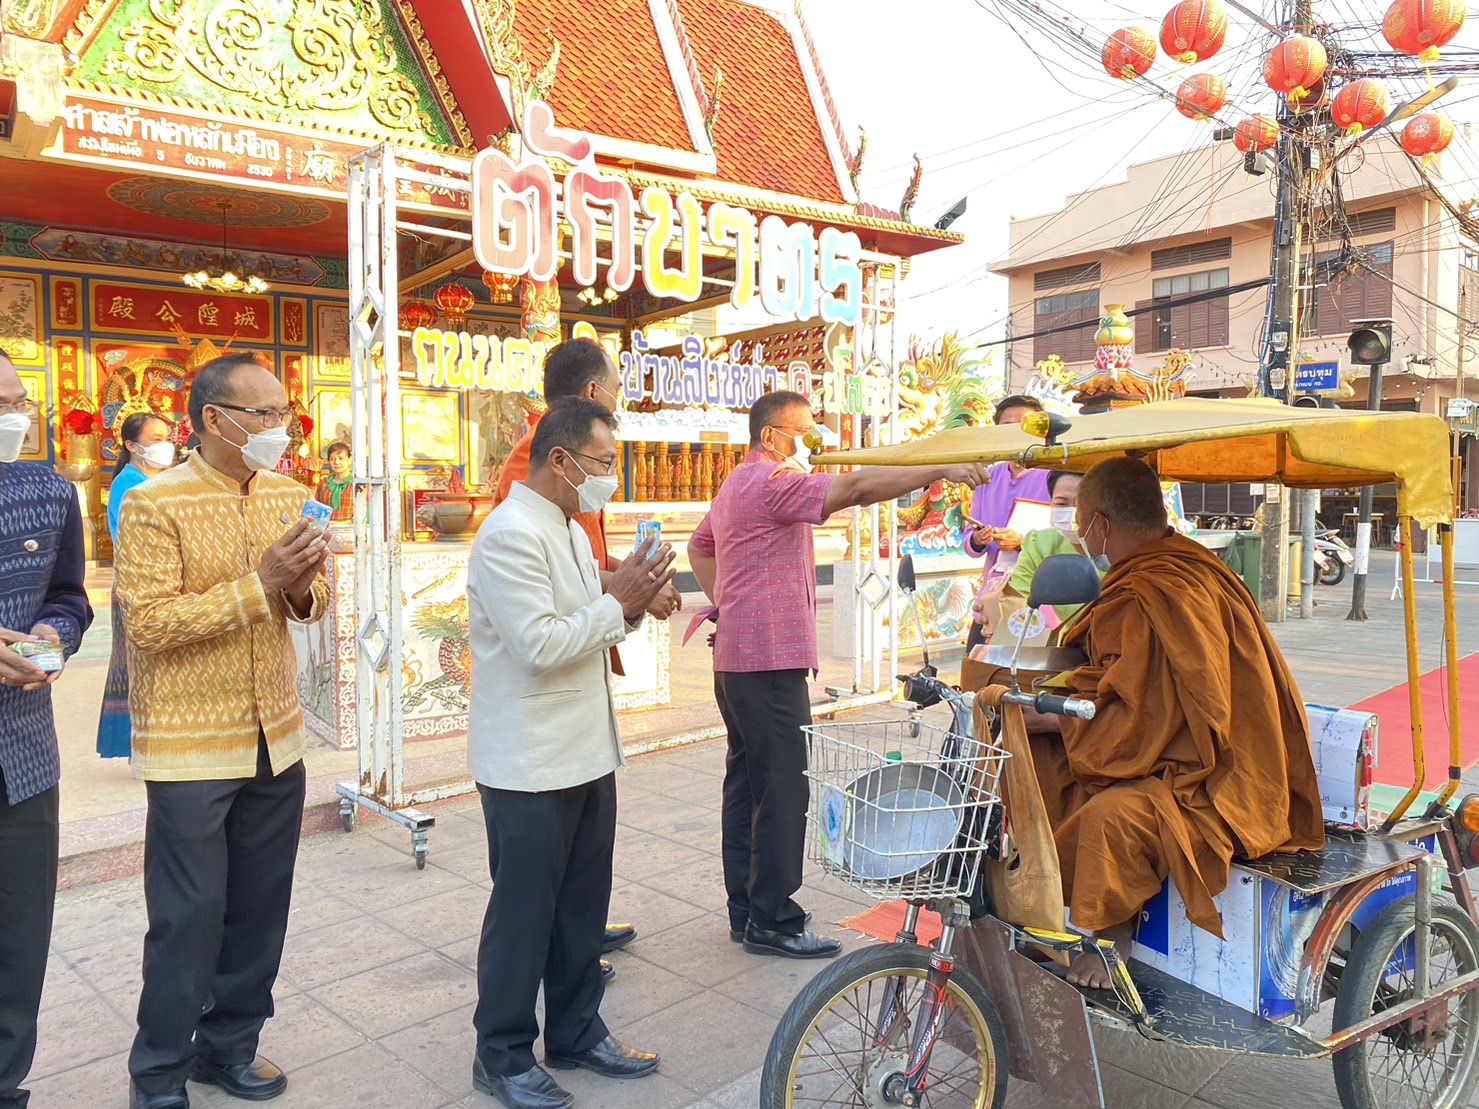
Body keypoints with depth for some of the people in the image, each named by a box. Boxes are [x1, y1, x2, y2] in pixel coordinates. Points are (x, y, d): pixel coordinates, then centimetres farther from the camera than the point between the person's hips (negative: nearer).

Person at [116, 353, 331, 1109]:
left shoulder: (286, 495, 7)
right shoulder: (154, 505, -12)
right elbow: (147, 624, -18)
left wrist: (304, 587, -10)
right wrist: (259, 584, -22)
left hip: (275, 738, 6)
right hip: (190, 746, -5)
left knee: (260, 907, 13)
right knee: (190, 916, 4)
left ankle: (229, 1045, 32)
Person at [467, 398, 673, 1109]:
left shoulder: (571, 530, 12)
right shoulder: (511, 535, -19)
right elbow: (542, 645, -25)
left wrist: (630, 604, 1)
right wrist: (618, 601, -16)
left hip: (587, 754, 9)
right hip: (529, 765, -9)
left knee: (582, 907, 18)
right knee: (524, 914, 6)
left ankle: (574, 1032, 34)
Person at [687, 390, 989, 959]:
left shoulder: (735, 485, 20)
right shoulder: (772, 480, -14)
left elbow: (698, 548, 30)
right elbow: (855, 488, -26)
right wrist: (942, 469, -29)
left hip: (735, 655, 11)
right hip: (771, 656, -11)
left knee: (745, 781, 14)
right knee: (782, 789, -5)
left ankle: (745, 911, 23)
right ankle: (772, 922, 3)